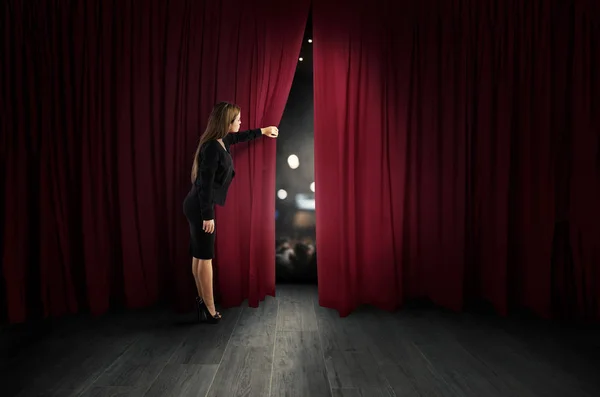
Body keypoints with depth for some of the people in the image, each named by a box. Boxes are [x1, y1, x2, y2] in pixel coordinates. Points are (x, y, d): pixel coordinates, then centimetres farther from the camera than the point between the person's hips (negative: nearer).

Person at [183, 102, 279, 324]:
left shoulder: (221, 141, 6)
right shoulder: (212, 148, -22)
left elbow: (238, 138, 29)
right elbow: (205, 184, -23)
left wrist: (262, 131, 39)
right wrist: (208, 215, -21)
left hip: (199, 206, 9)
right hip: (199, 208, -9)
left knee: (199, 256, 14)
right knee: (205, 257, -1)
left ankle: (202, 301, 26)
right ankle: (210, 309, 11)